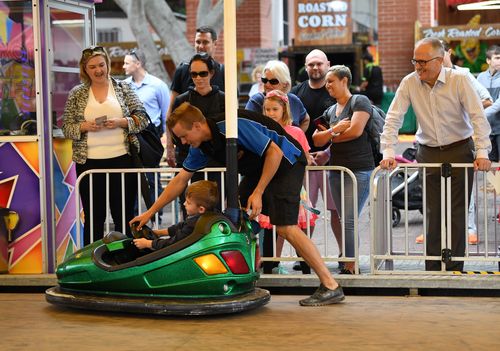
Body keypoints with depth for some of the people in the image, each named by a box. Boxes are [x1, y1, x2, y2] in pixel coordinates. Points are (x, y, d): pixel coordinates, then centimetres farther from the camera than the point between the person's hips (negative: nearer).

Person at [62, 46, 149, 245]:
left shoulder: (123, 88, 6)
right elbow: (66, 127, 6)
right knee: (94, 218, 6)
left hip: (122, 159, 0)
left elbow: (142, 119, 3)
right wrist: (85, 126, -13)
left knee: (125, 216, 5)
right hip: (89, 163, 0)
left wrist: (121, 122, -14)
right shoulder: (76, 94, 7)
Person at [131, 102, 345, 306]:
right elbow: (180, 180, 7)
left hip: (285, 160, -9)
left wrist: (258, 193, -24)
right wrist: (150, 212, 7)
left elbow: (275, 152, -26)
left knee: (285, 227, -19)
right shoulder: (201, 147, -2)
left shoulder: (235, 127, -29)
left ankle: (331, 286, -16)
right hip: (257, 168, 9)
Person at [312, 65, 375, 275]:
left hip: (359, 170, -8)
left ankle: (350, 267, -8)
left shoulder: (360, 102, -2)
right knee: (345, 222, 7)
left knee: (349, 222, -12)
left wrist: (331, 137, 1)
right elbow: (317, 139, 10)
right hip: (336, 170, 8)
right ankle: (351, 263, 11)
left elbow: (356, 130, -16)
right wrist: (334, 130, -10)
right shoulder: (331, 111, 19)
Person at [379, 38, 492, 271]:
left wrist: (482, 152, -25)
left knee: (457, 213, -2)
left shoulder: (458, 80, -11)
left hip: (459, 150, -2)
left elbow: (478, 116, -15)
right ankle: (432, 270, 8)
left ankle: (454, 269, 4)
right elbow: (393, 118, -4)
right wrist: (388, 151, -15)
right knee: (433, 214, 3)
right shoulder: (409, 83, -4)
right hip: (428, 153, 2)